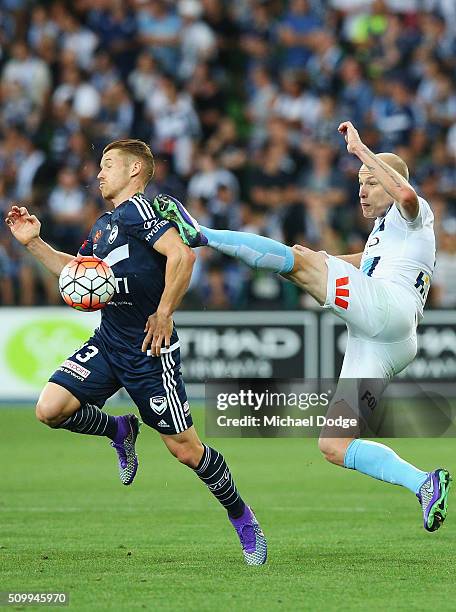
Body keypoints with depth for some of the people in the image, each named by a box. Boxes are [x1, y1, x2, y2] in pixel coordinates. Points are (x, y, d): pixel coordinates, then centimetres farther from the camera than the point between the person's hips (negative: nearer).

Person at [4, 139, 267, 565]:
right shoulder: (103, 225, 16)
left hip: (149, 350, -8)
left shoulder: (138, 210, -12)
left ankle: (241, 517, 19)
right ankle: (121, 431, 17)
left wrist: (163, 314, -20)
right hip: (108, 341, 8)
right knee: (50, 408, -11)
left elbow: (182, 255, -26)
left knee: (185, 449, -2)